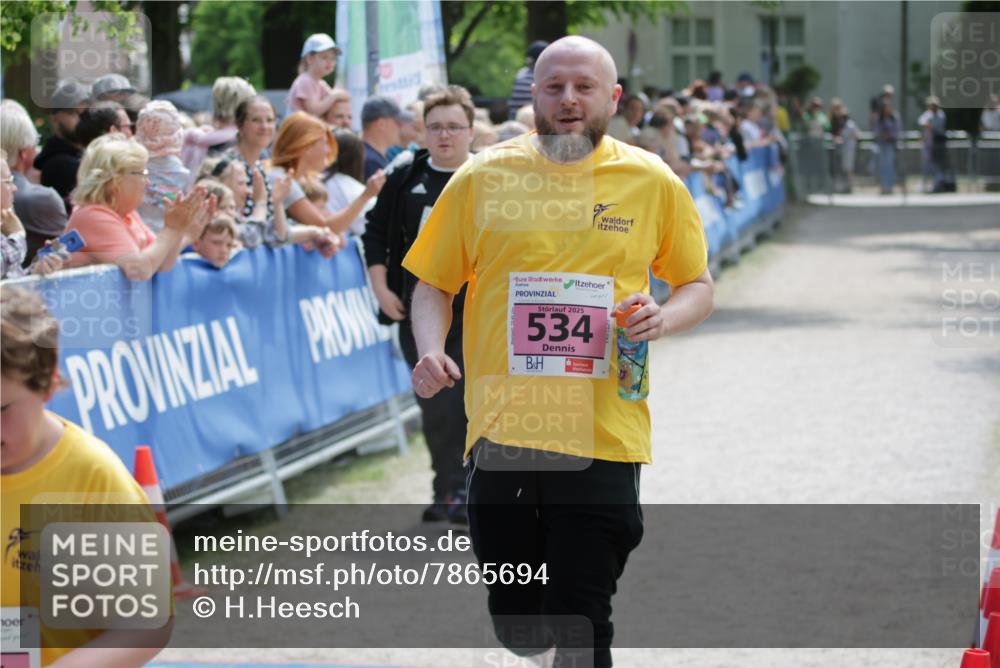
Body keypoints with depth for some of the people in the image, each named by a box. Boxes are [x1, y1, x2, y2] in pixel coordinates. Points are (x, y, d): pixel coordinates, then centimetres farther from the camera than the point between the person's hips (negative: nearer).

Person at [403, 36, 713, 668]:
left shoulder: (654, 182, 4)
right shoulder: (482, 178, 4)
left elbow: (699, 286, 14)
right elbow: (434, 285, 11)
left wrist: (665, 317, -9)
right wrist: (431, 350, -8)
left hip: (602, 439, -1)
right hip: (501, 429, 1)